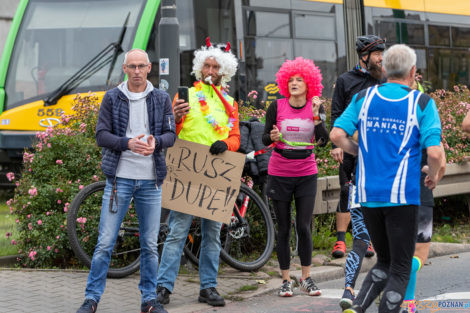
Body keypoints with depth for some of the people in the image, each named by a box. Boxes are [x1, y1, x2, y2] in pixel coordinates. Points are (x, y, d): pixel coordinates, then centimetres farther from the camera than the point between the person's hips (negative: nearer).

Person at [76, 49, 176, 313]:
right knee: (105, 243, -4)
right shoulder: (112, 98, 4)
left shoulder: (162, 99, 8)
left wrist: (156, 142, -18)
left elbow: (171, 134, 4)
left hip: (151, 180, 2)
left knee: (150, 244, 7)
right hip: (120, 177, -2)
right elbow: (101, 135, -1)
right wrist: (128, 143, -19)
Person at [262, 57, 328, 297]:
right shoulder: (277, 107, -3)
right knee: (283, 229, 4)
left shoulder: (314, 107, 0)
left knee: (304, 227, -2)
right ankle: (285, 280, 13)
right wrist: (272, 137, -22)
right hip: (279, 174, 0)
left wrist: (316, 116, -22)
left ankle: (306, 278, 13)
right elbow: (265, 139, 0)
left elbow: (323, 140, -9)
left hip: (306, 174, 0)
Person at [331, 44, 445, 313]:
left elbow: (337, 135, -1)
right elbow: (434, 152, -13)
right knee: (400, 269, 5)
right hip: (402, 195, -4)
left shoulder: (364, 98, 6)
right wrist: (434, 176, 7)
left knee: (385, 262, 18)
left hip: (367, 195, 4)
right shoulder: (422, 103, -4)